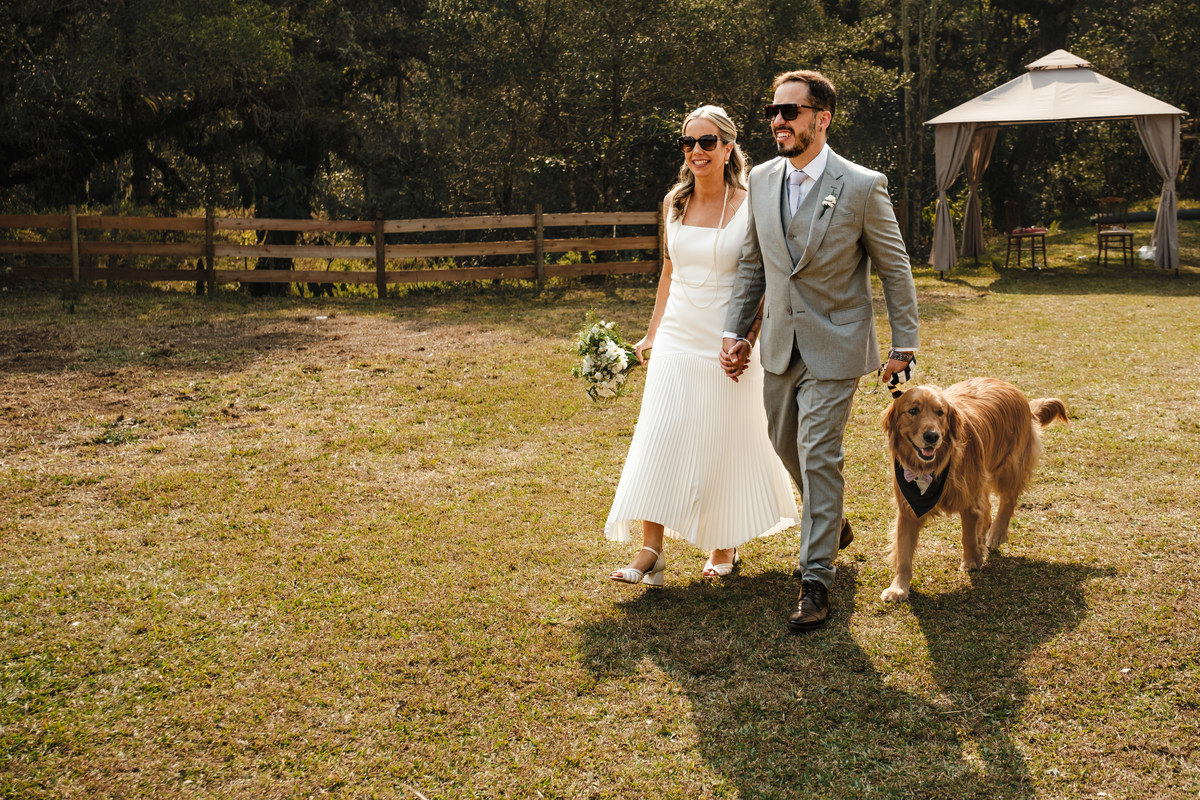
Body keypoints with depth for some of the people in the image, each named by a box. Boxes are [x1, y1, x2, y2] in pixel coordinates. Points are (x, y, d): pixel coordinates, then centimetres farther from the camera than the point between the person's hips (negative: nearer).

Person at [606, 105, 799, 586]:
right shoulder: (675, 203, 5)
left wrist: (747, 339, -18)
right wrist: (651, 334, 17)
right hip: (676, 343, 4)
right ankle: (650, 553, -1)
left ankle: (726, 545, 27)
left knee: (725, 446, 8)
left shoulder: (750, 205, -9)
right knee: (657, 442, -4)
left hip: (726, 346, -4)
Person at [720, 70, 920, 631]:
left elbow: (895, 269, -4)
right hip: (779, 346, 6)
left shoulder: (862, 186, -12)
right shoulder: (761, 180, 3)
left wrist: (903, 344, -3)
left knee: (818, 458, -7)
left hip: (834, 347, -6)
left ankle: (816, 582, 3)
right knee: (788, 450, 18)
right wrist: (735, 331, 8)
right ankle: (831, 527, 45)